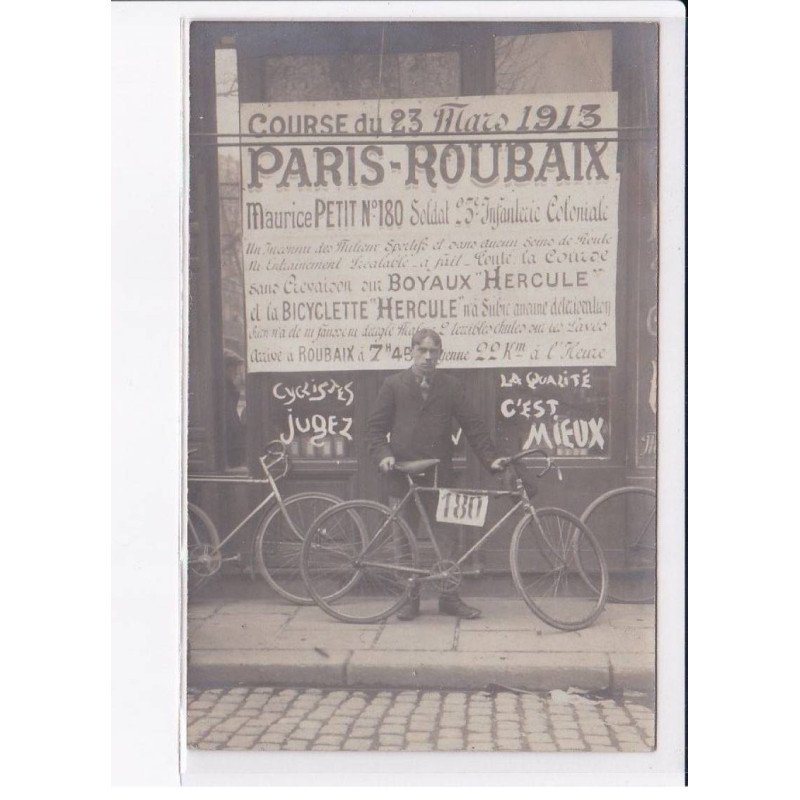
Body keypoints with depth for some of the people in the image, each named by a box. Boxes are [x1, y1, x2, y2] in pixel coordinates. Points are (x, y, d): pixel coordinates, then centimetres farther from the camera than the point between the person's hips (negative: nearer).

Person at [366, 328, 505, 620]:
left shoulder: (450, 386, 7)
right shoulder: (394, 385, 5)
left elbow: (472, 425, 5)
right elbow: (376, 426, 6)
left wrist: (490, 458, -4)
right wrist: (383, 454, -11)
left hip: (439, 476, 1)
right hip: (402, 477, 0)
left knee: (448, 537, 1)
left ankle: (449, 597, 12)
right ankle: (409, 598, 17)